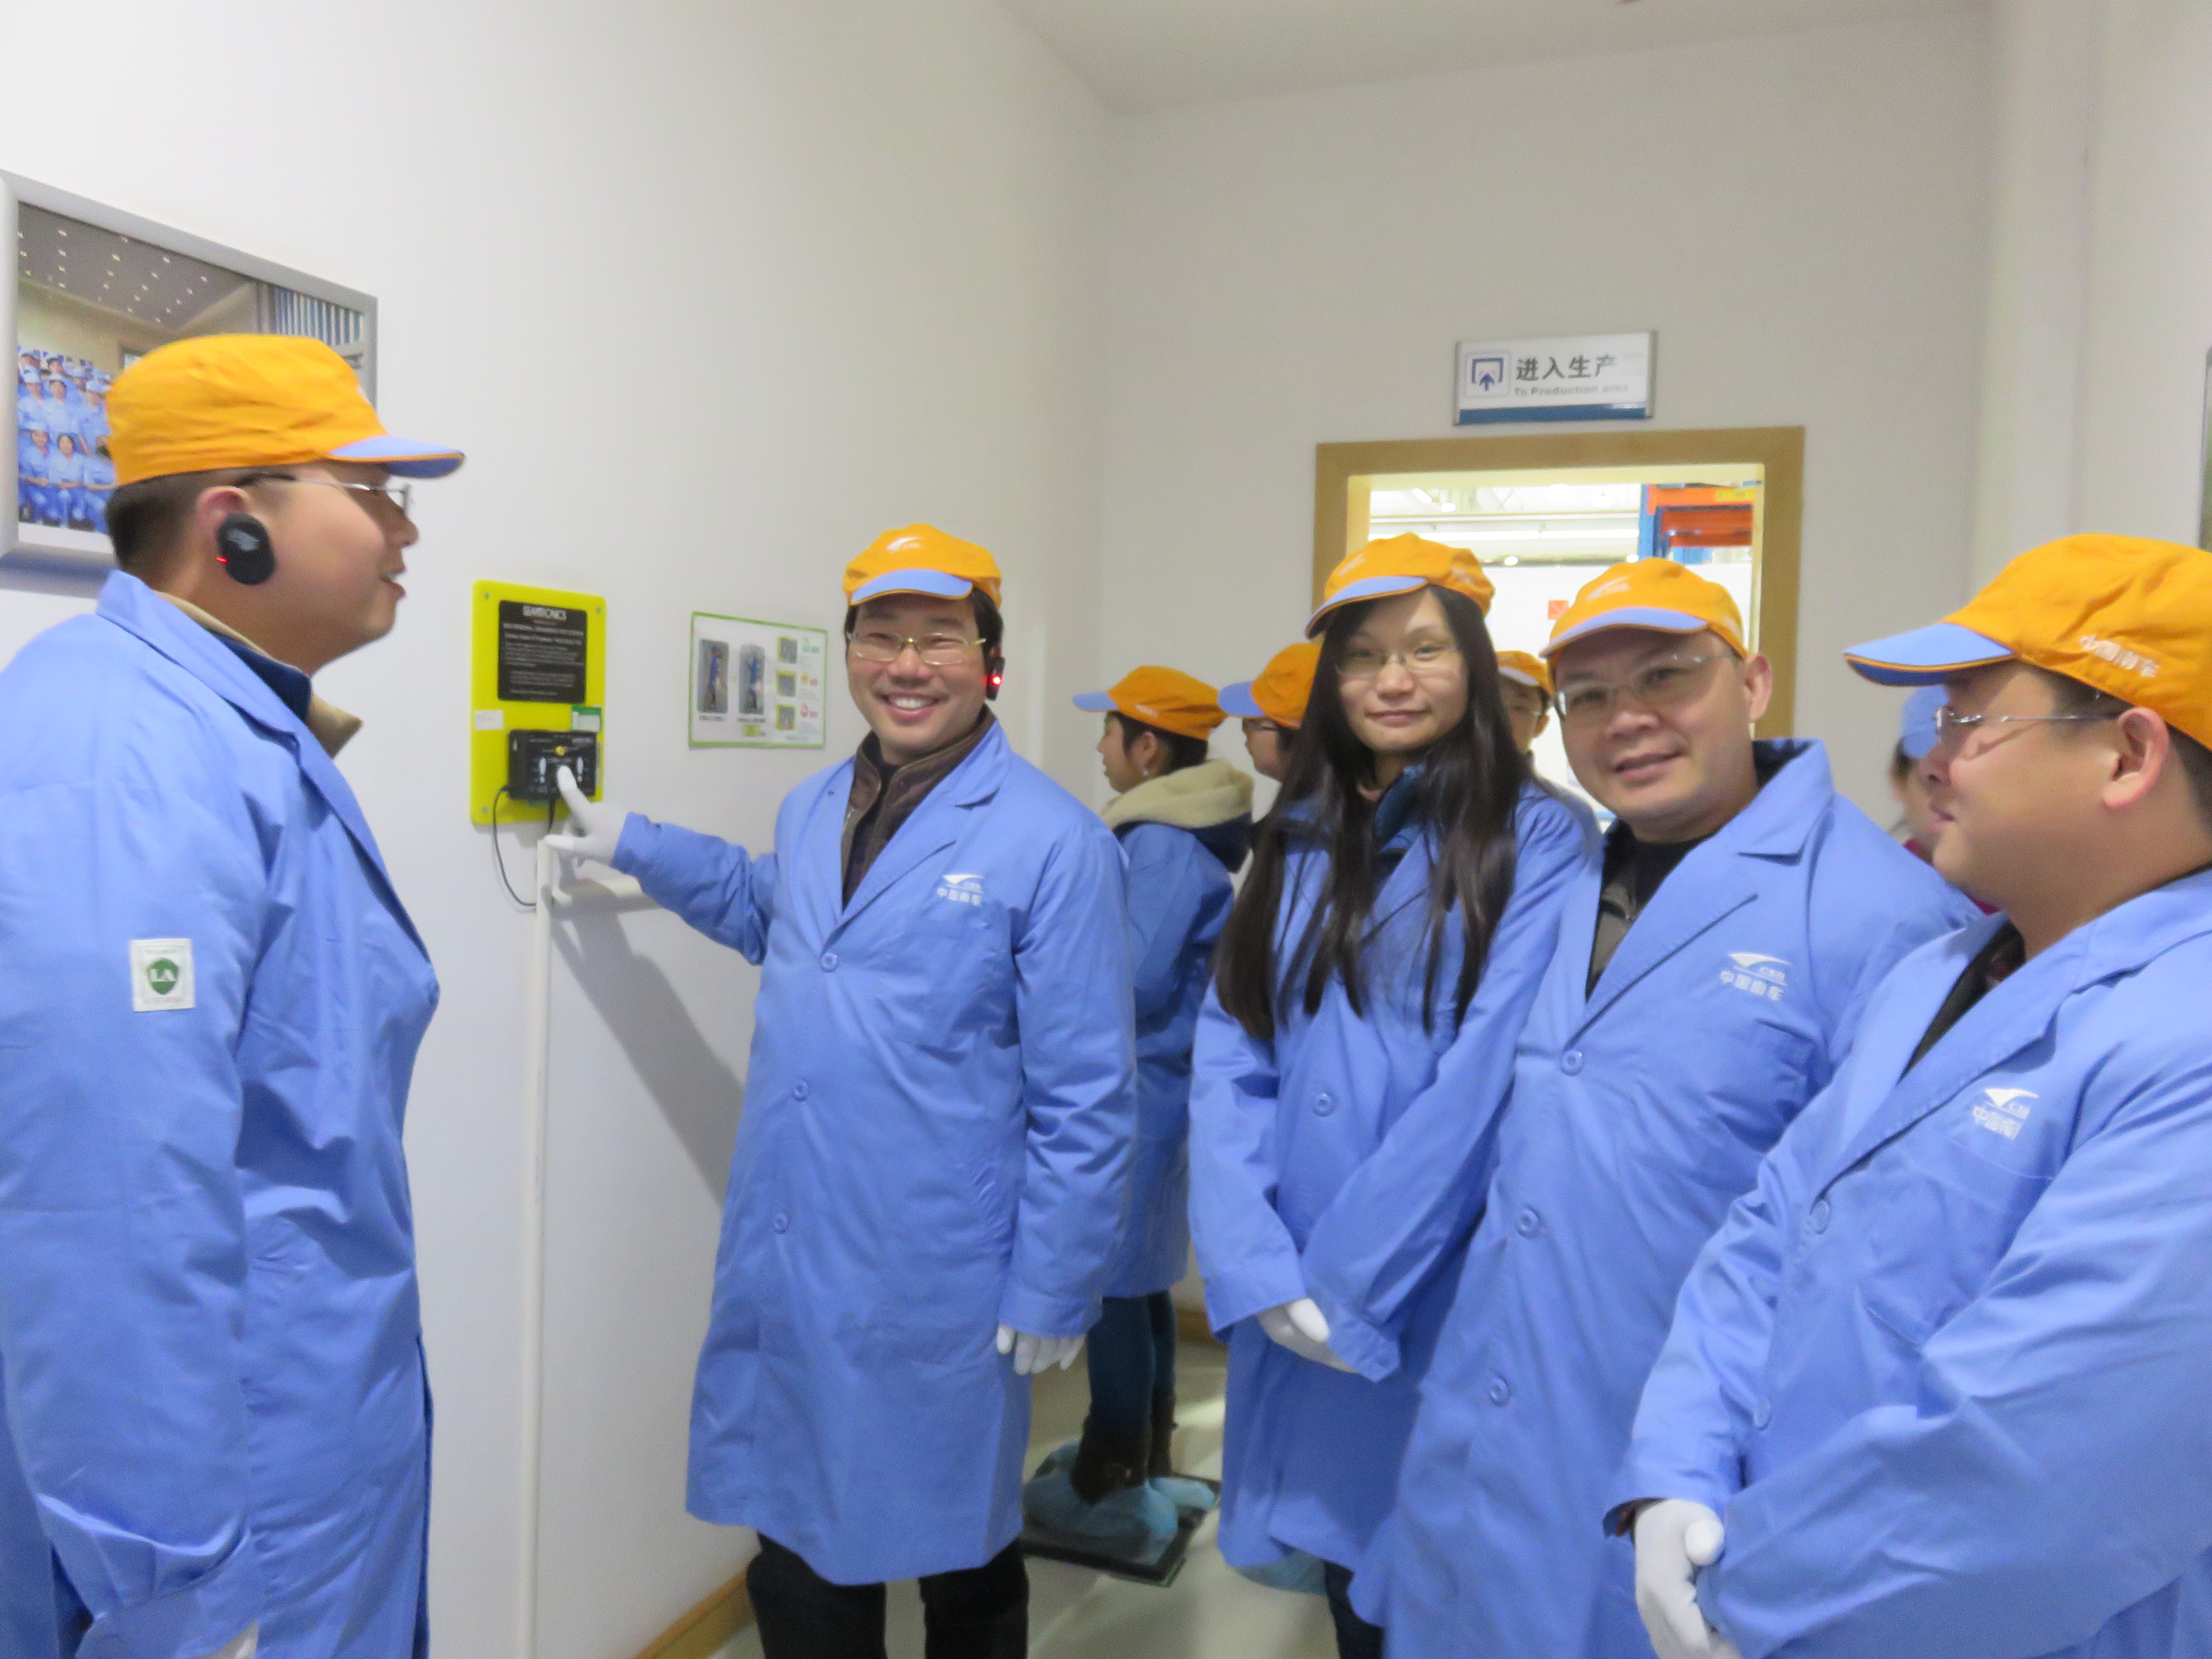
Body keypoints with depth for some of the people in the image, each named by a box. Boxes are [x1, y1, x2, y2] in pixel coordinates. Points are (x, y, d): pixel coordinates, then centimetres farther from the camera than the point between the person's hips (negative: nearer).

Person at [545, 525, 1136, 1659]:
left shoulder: (1053, 841, -15)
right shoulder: (809, 812, 6)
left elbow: (1085, 1096, -13)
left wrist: (1053, 1292, -10)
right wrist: (631, 843, 24)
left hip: (935, 1293, -5)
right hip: (783, 1271, 6)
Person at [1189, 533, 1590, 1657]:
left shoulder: (1532, 837, -9)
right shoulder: (1296, 844, 7)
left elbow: (1483, 1081, -17)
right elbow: (1230, 1059, -1)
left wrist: (1349, 1282, -16)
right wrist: (1258, 1271, -12)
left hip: (1442, 1298, -4)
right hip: (1296, 1303, 4)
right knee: (1345, 1567, 19)